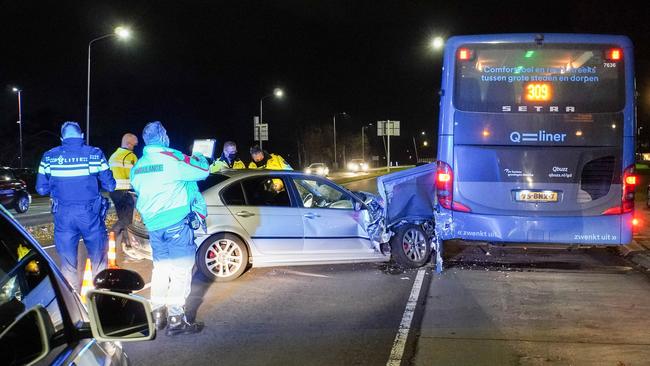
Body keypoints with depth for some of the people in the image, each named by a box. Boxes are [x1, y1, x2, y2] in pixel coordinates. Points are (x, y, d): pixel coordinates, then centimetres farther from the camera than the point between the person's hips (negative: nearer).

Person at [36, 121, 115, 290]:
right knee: (99, 262, 12)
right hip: (91, 213, -1)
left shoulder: (49, 157, 0)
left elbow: (41, 189, 3)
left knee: (68, 265, 12)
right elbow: (109, 186, -2)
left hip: (63, 216, 1)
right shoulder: (95, 154, -4)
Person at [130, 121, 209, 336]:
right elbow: (203, 171, -7)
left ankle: (157, 314, 21)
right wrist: (199, 158, 15)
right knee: (181, 271, -3)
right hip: (177, 223, -7)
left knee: (160, 269, 17)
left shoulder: (138, 166, 10)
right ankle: (175, 320, -4)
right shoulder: (172, 158, -12)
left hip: (153, 225, 7)